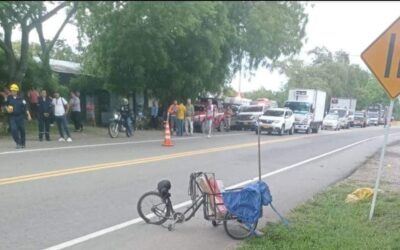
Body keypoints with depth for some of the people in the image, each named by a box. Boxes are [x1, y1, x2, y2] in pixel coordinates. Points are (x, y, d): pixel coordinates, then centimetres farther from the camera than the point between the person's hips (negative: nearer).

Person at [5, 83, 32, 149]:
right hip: (12, 117, 1)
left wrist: (28, 115, -10)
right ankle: (18, 143, -4)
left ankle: (23, 143, 23)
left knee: (22, 130, 7)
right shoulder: (8, 98, 2)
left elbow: (25, 107, -4)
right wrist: (7, 109, -4)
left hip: (20, 117, -1)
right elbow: (6, 105, 18)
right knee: (14, 130, -13)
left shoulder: (20, 99, -3)